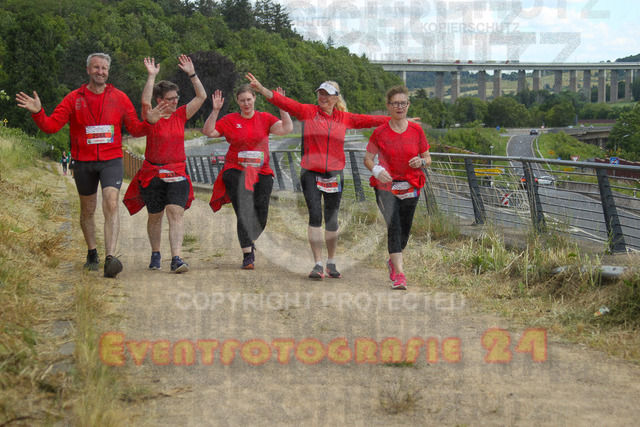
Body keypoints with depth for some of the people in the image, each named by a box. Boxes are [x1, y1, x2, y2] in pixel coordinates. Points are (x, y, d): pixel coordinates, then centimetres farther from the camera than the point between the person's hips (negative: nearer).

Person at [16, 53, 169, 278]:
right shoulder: (74, 99, 2)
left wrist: (148, 122, -11)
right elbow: (51, 125, -4)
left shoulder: (119, 98, 4)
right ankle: (92, 254, 31)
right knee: (87, 210, 13)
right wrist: (37, 112, -22)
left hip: (111, 161, -1)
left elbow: (134, 129, 8)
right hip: (83, 162, 1)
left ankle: (110, 258, -25)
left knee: (111, 205, -18)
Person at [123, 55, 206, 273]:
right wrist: (151, 77, -27)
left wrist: (191, 73, -4)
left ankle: (176, 258, -19)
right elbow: (145, 102, -24)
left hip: (177, 174, 1)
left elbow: (201, 96, 2)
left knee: (176, 214, -13)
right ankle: (155, 254, 32)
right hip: (153, 174, -1)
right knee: (155, 216, 11)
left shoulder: (181, 115, 7)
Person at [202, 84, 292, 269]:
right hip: (236, 171, -2)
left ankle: (250, 242, 31)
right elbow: (208, 131, -4)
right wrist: (215, 111, -12)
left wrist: (282, 107, -10)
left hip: (261, 173, 2)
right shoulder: (230, 120, 5)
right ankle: (247, 255, -10)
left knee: (260, 215, 0)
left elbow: (287, 129, -5)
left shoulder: (265, 119, 7)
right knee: (244, 213, -14)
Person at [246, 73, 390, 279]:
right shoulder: (308, 111, 2)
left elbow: (369, 120, 14)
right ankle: (318, 264, -3)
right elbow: (283, 102, -6)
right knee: (315, 216, -8)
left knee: (332, 220, 6)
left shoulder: (344, 118, 8)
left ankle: (331, 262, 22)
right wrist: (261, 88, -17)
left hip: (334, 175, 2)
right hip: (310, 172, -2)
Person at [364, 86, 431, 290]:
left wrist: (422, 162, -14)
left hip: (410, 188, 3)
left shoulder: (417, 130, 3)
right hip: (386, 186, -2)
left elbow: (427, 158, 9)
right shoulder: (380, 132, -2)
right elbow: (368, 158, 3)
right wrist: (376, 170, -17)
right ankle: (399, 274, -22)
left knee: (404, 231, 9)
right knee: (394, 226, -19)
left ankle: (392, 261, 38)